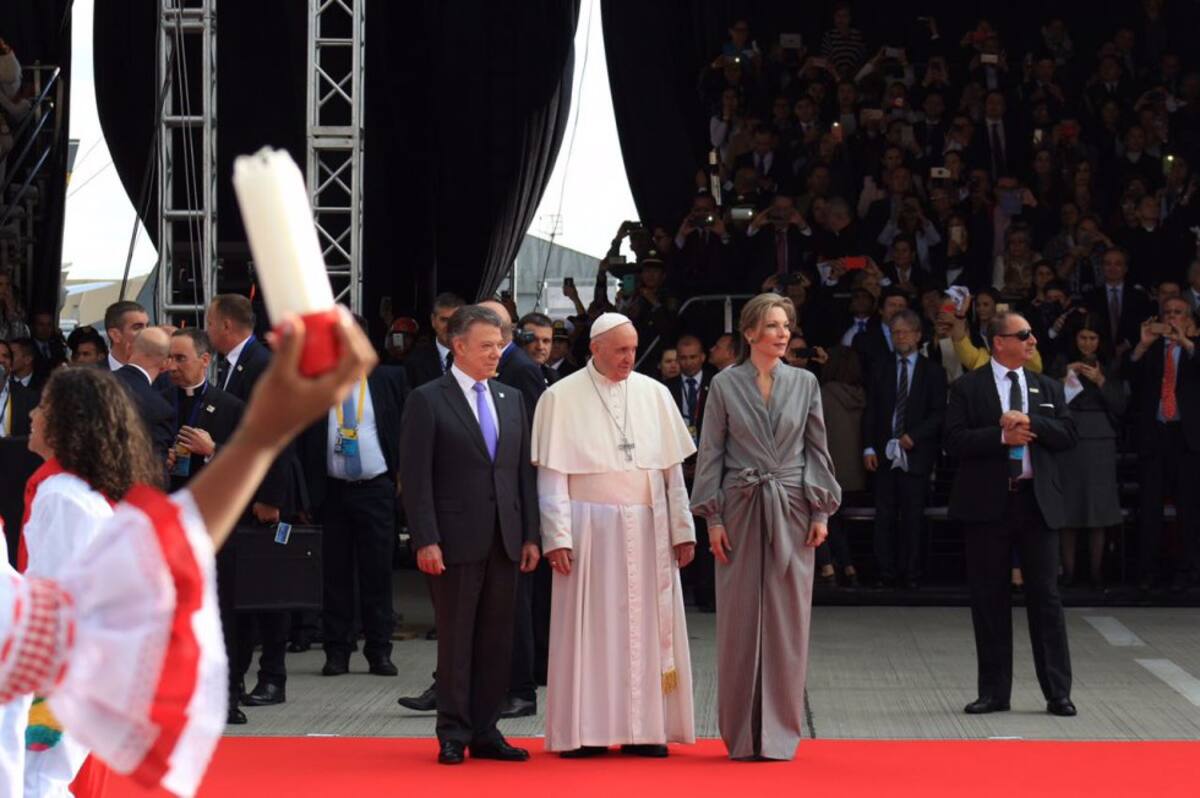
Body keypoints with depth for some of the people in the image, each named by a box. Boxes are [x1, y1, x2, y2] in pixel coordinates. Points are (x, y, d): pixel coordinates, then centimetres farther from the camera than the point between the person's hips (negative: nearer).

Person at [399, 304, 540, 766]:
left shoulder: (511, 399, 13)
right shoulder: (428, 400, -4)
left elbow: (523, 471, 15)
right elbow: (415, 477, -8)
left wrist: (530, 535, 8)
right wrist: (425, 541, -14)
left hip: (504, 541, 5)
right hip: (455, 542, -5)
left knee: (497, 642, 7)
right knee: (456, 641, 0)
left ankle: (485, 732, 14)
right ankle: (453, 736, 8)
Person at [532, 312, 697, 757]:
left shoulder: (654, 394, 8)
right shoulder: (561, 398, 0)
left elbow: (673, 469, 9)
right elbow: (551, 476, -3)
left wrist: (682, 529, 4)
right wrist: (557, 537, -10)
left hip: (647, 530, 3)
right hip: (591, 531, -3)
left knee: (647, 626, 3)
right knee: (589, 628, -1)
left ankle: (643, 729, 8)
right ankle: (585, 731, 4)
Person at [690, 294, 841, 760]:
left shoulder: (804, 383, 6)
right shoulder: (725, 385, 2)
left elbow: (817, 449, 8)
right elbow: (711, 454, 3)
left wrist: (821, 512, 1)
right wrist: (713, 519, -3)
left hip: (791, 511, 1)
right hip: (741, 511, -1)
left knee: (786, 620, 1)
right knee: (739, 620, 1)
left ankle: (779, 731, 6)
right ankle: (742, 734, 8)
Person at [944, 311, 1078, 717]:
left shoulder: (1047, 388, 12)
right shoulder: (967, 388, 2)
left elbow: (1068, 435, 2)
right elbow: (954, 441, -7)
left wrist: (1030, 422, -12)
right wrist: (1002, 436, -16)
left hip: (1038, 502, 2)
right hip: (987, 503, -2)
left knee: (1046, 596, 0)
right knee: (989, 599, 4)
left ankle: (1058, 692, 3)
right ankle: (994, 691, 11)